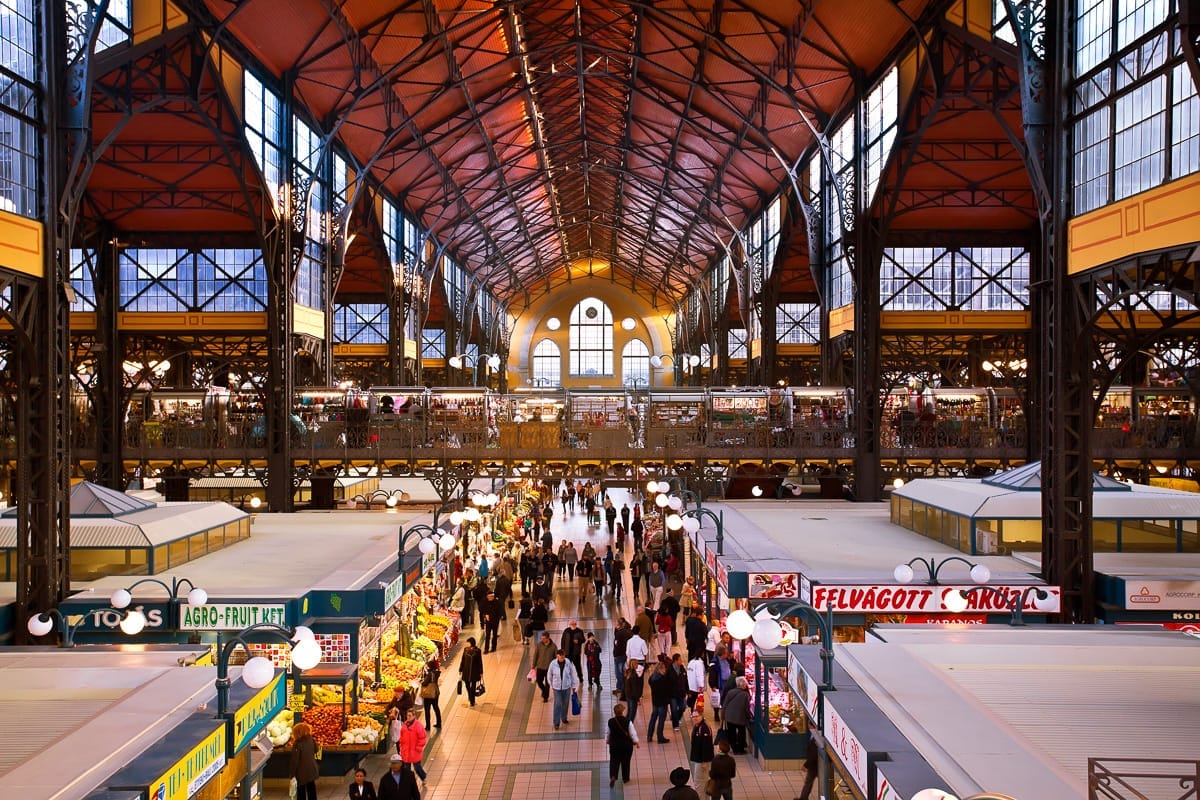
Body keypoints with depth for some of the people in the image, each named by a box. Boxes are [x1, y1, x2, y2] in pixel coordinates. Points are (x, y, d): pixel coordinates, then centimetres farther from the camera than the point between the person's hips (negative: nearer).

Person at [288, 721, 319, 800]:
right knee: (311, 787, 17)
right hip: (312, 769, 5)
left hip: (302, 771, -5)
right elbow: (315, 751, 12)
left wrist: (292, 773, -12)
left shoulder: (297, 744, -23)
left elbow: (294, 760, -19)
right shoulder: (312, 740, -6)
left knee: (301, 789, 9)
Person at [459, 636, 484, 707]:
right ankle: (470, 698, 35)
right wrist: (460, 670, 7)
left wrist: (481, 672, -2)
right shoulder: (465, 649, 0)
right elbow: (463, 660, 6)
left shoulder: (477, 651, -9)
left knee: (473, 687, 2)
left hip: (474, 671, -3)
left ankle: (472, 702, 14)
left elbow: (480, 662, -4)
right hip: (466, 671, 3)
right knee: (467, 686, 11)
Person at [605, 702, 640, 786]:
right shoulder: (628, 722, -21)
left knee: (614, 761, 12)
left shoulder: (610, 721, -12)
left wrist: (607, 740, 22)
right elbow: (633, 733, -11)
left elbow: (607, 733, 2)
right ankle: (625, 778, 29)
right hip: (626, 745, -1)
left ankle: (613, 776, -7)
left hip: (614, 745, 1)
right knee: (626, 762, 17)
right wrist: (636, 742, 7)